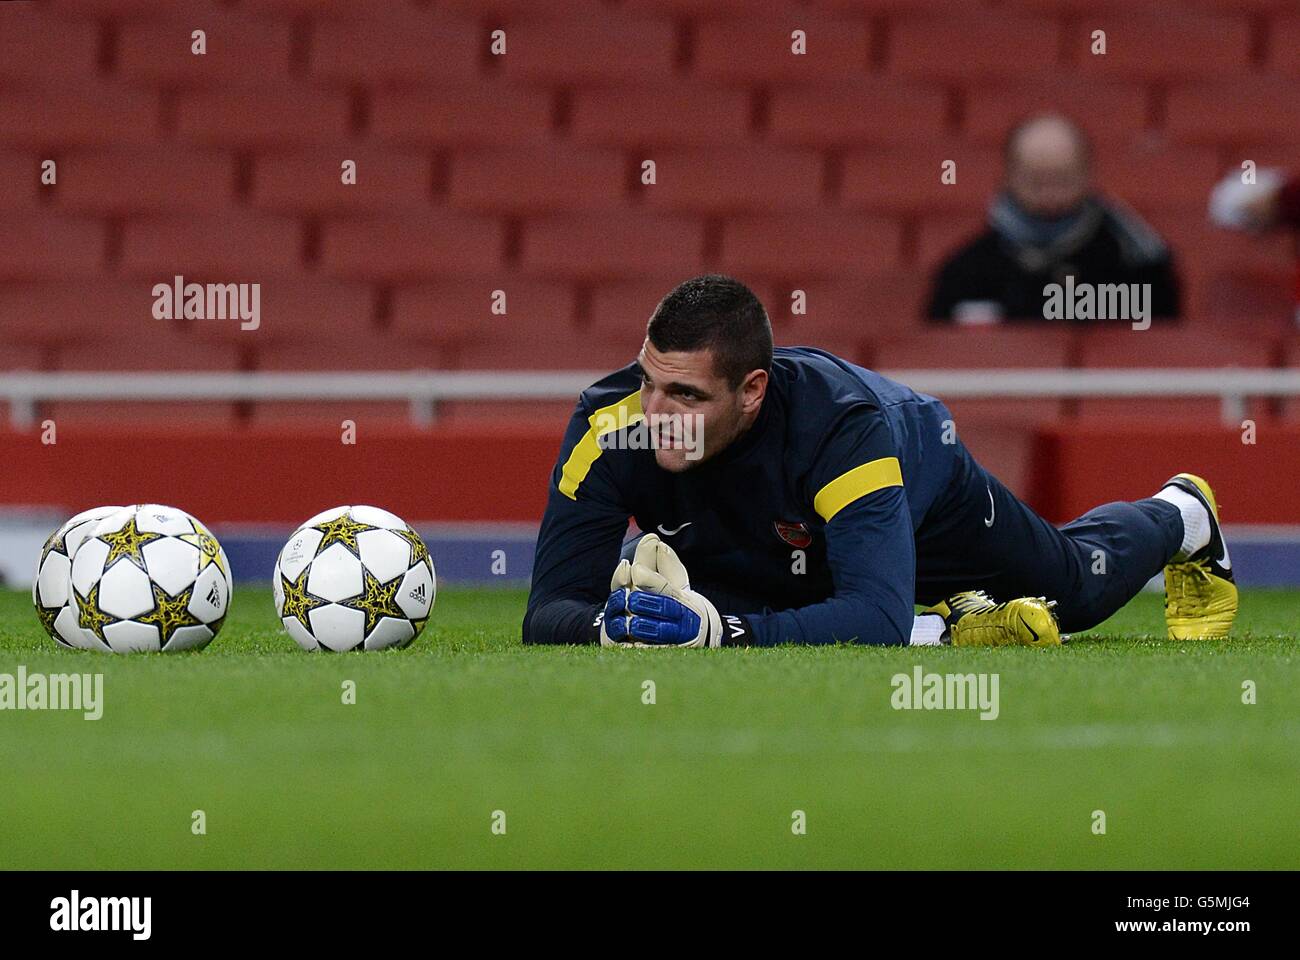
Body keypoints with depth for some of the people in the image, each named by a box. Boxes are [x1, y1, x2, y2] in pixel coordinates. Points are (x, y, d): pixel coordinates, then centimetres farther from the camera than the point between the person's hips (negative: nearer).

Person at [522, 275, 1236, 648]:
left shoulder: (845, 425, -49)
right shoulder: (612, 424, -40)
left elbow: (879, 618, -56)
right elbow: (549, 610, -40)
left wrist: (721, 628, -69)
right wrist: (607, 623, -65)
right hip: (778, 564, 2)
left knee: (1077, 588, 23)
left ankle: (1181, 517, 59)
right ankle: (943, 625, -1)